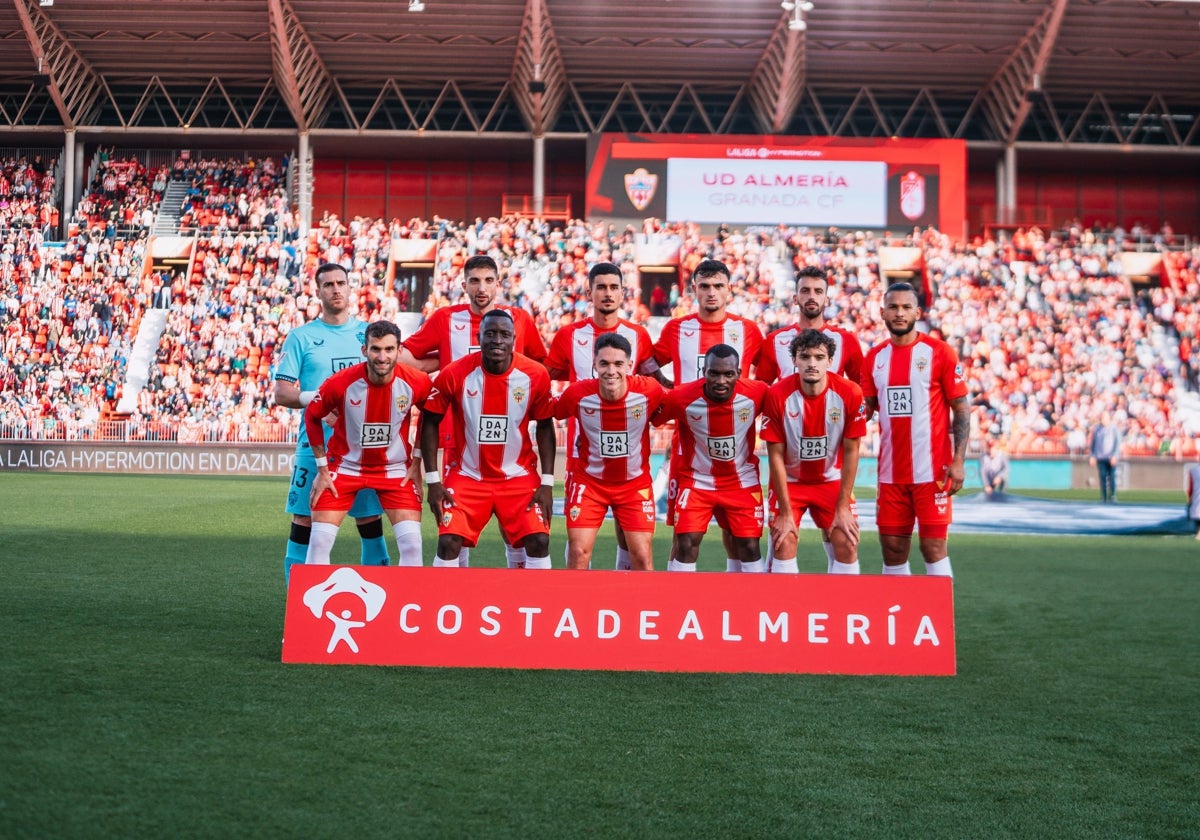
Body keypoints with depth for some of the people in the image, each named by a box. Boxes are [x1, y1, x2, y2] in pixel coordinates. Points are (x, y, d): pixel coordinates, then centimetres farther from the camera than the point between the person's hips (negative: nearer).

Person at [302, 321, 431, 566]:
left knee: (412, 544, -8)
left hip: (395, 469, 1)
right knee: (319, 543, -4)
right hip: (345, 465, 0)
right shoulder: (340, 383, -20)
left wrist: (417, 463, 2)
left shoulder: (416, 382, -17)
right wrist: (322, 469, -2)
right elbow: (311, 417, -3)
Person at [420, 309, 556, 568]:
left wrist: (547, 482, -5)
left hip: (518, 476, 1)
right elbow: (430, 422, -3)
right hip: (467, 475, -1)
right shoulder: (455, 373, -14)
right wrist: (433, 481, -7)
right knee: (448, 542, -11)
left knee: (538, 542, -10)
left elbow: (545, 427, 2)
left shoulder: (536, 375, -11)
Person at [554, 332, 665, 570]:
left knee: (642, 557, -2)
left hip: (635, 483, 0)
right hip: (588, 481, 0)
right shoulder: (577, 394, -20)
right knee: (578, 553, -5)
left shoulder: (649, 391, -20)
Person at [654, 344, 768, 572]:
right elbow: (653, 419, -7)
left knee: (749, 546, 1)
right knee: (685, 544, -8)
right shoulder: (681, 398, -23)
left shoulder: (757, 393, -18)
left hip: (742, 481, 1)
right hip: (697, 480, -1)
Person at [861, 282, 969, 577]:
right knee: (892, 548, 8)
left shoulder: (940, 353, -4)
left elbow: (961, 410, -4)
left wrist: (958, 461, -12)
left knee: (933, 547, -2)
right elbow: (866, 409, 14)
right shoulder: (873, 358, 9)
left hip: (932, 471, -4)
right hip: (891, 472, 4)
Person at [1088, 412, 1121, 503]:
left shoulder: (1114, 429, 3)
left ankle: (1113, 496, 2)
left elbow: (1118, 443, -2)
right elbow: (1092, 443, 17)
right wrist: (1092, 456, 9)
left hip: (1111, 458, -2)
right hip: (1100, 458, 3)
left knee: (1112, 477, -6)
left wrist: (1115, 456, -12)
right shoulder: (1096, 429, 12)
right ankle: (1103, 498, 2)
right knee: (1102, 478, -1)